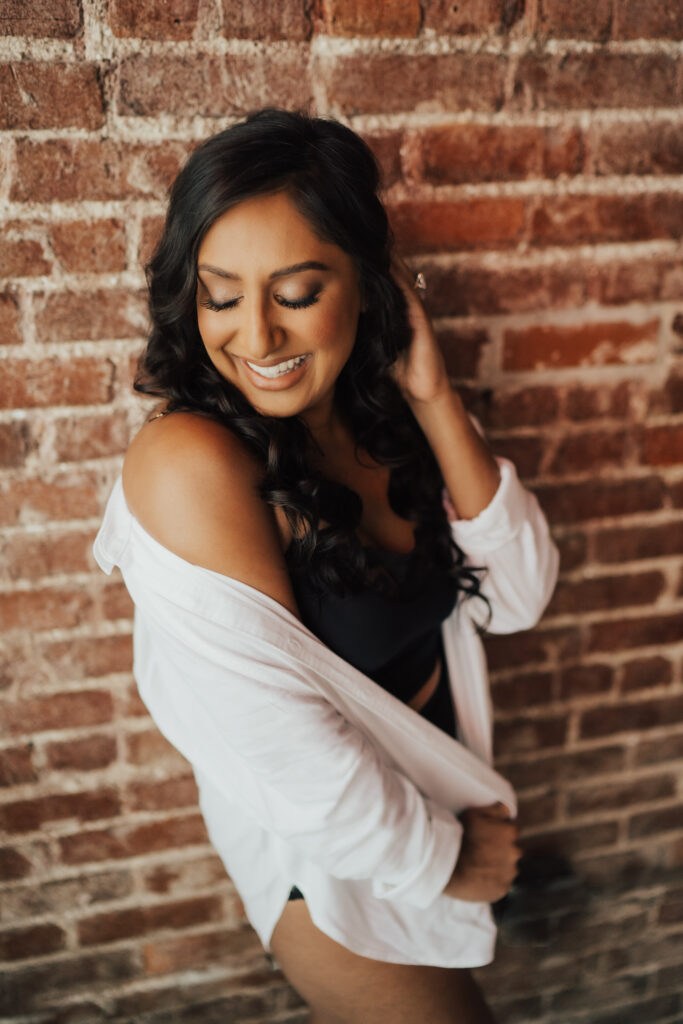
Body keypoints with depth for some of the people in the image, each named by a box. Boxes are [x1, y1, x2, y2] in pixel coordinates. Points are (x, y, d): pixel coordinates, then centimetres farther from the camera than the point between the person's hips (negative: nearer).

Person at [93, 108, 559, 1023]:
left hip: (428, 775, 6)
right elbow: (289, 750, -29)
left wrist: (434, 402, -21)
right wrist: (441, 858, -13)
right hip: (329, 849, -6)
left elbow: (518, 597, -10)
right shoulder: (190, 461, -31)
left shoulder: (379, 414, -11)